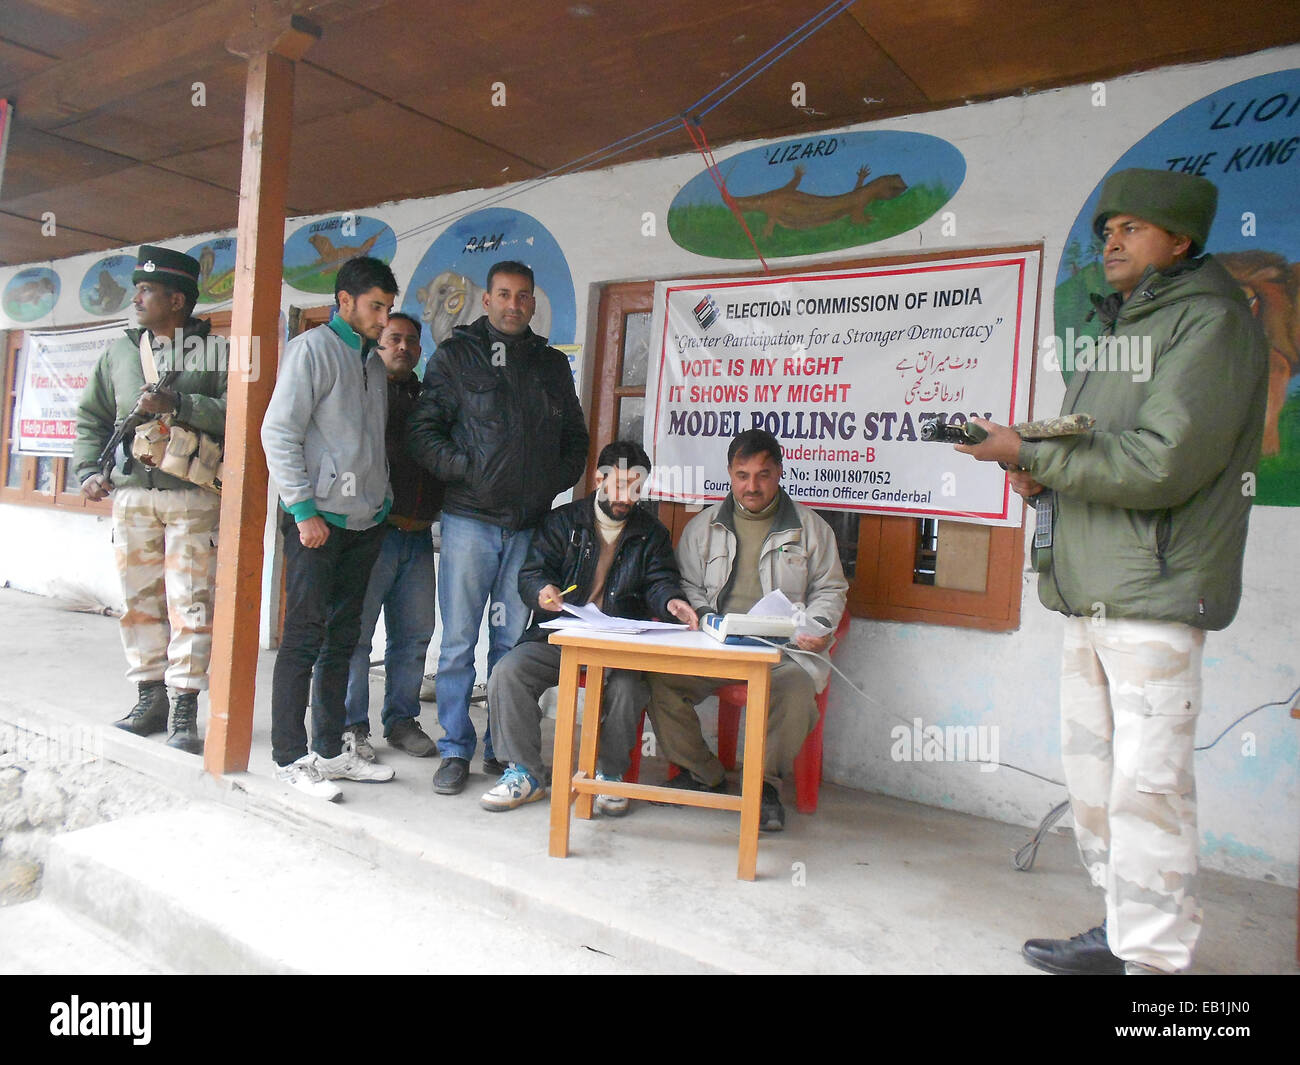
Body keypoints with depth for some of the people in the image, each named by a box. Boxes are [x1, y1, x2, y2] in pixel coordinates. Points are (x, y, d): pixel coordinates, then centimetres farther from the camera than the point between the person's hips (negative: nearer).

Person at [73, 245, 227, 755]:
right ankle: (149, 697, 21)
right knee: (140, 599, 9)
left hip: (194, 498, -5)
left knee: (190, 603, -5)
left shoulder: (215, 351, -2)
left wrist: (176, 403, -20)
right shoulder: (120, 351, 14)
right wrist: (90, 470, 10)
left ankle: (185, 708, 2)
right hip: (131, 494, 5)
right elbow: (91, 417, 21)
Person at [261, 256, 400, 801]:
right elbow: (279, 432, -12)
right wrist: (304, 509, -16)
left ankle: (329, 750, 21)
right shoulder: (312, 349, -5)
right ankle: (291, 757, 7)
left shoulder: (373, 361, 19)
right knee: (304, 637, -2)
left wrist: (383, 501, 13)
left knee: (342, 637, 12)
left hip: (364, 521, 8)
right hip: (318, 520, -8)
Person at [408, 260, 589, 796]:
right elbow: (423, 432, 0)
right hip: (470, 520, -3)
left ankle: (502, 747, 19)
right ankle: (455, 750, 11)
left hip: (530, 525, 3)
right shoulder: (455, 356, 6)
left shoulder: (553, 364, 16)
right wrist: (465, 469, -12)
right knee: (459, 640, 0)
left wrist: (556, 481, 6)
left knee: (513, 641, 8)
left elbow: (575, 438, 21)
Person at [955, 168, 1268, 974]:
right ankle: (1122, 930, 27)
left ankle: (1154, 956, 3)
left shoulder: (1210, 320, -6)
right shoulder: (1122, 327, 22)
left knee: (1146, 785, -7)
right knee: (1094, 777, 14)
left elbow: (1159, 464, -18)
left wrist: (1031, 452, -13)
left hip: (1154, 596, -9)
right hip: (1090, 594, 9)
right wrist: (1045, 474, 3)